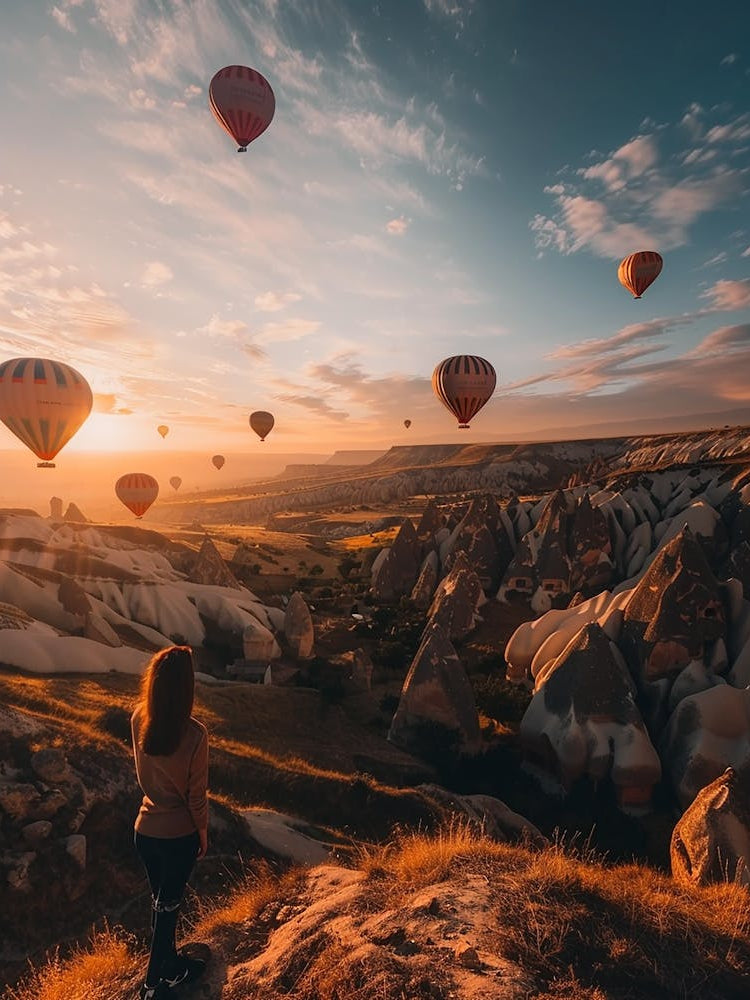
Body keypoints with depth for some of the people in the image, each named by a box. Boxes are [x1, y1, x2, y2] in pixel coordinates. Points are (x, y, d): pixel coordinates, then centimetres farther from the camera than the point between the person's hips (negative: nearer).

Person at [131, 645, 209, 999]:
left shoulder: (138, 721, -16)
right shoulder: (194, 734, -29)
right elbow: (196, 794, -17)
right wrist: (203, 833, 1)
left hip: (145, 830, 5)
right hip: (179, 834, -5)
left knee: (161, 901, 26)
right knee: (167, 907, 17)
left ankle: (170, 965, 48)